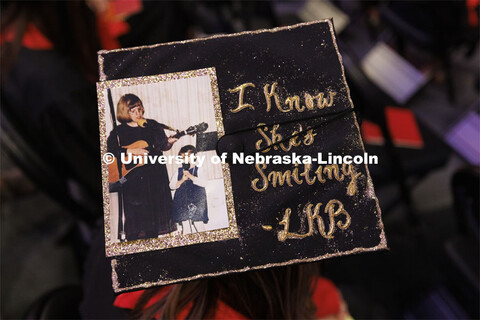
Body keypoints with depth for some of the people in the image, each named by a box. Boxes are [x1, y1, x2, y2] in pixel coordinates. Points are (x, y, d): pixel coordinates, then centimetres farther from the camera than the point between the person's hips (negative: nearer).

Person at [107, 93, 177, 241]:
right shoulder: (118, 132, 2)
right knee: (135, 211, 1)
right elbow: (111, 150, -8)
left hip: (155, 174, 1)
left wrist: (169, 143, -19)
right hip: (131, 176, -1)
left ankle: (152, 238, 20)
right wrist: (132, 151, -17)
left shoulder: (152, 125, 5)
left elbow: (162, 144, 3)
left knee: (155, 205, 6)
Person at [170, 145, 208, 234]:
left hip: (196, 202, -2)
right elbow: (171, 185, 5)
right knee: (185, 226, 4)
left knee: (199, 224, -1)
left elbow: (204, 183, -11)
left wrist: (191, 176, -16)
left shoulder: (197, 171, 3)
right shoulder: (178, 172, 9)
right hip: (182, 203, 2)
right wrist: (181, 181, -11)